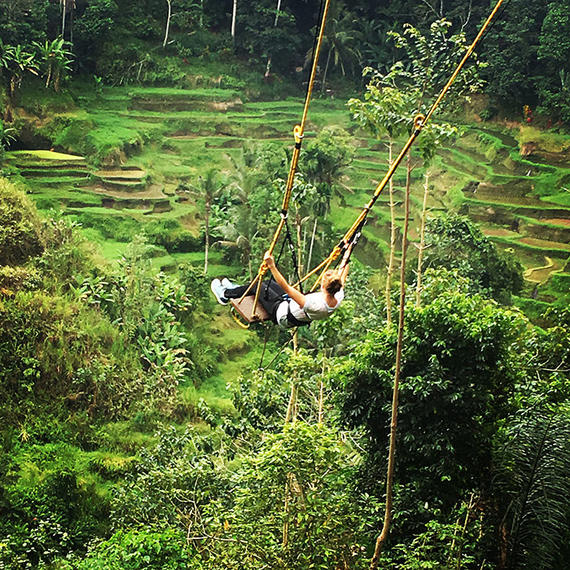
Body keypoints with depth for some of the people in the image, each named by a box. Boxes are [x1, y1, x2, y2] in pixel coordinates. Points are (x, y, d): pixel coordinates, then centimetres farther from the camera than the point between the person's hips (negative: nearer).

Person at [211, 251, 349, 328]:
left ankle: (226, 294, 35)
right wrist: (346, 259, 8)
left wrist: (272, 266, -43)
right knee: (269, 282, 22)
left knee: (258, 286, 10)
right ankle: (234, 289, 46)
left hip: (283, 316, -7)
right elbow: (342, 280, -5)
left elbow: (286, 288, -43)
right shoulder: (338, 298, -26)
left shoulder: (313, 305, -45)